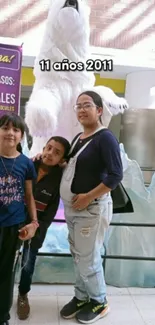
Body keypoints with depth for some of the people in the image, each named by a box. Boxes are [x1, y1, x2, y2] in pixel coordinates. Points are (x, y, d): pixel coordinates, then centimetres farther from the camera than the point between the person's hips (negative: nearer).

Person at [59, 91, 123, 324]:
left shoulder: (105, 138, -15)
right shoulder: (78, 138, 12)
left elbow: (116, 175, -21)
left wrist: (88, 197, -20)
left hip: (92, 208, -8)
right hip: (71, 207, 8)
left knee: (88, 259, 3)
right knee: (77, 256, 17)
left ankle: (100, 302, 26)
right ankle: (82, 297, 35)